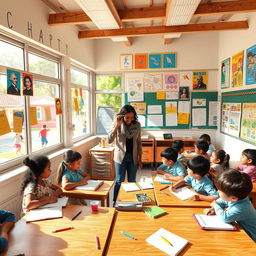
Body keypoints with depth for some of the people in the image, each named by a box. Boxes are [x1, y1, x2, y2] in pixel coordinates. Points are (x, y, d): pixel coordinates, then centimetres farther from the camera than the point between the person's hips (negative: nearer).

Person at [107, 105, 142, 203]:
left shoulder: (137, 125, -4)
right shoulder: (118, 125, -11)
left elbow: (139, 142, 4)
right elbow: (109, 141, -22)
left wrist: (140, 158, 4)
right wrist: (117, 125, -28)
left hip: (133, 156, 2)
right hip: (121, 156, -2)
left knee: (132, 181, 13)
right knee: (119, 181, 6)